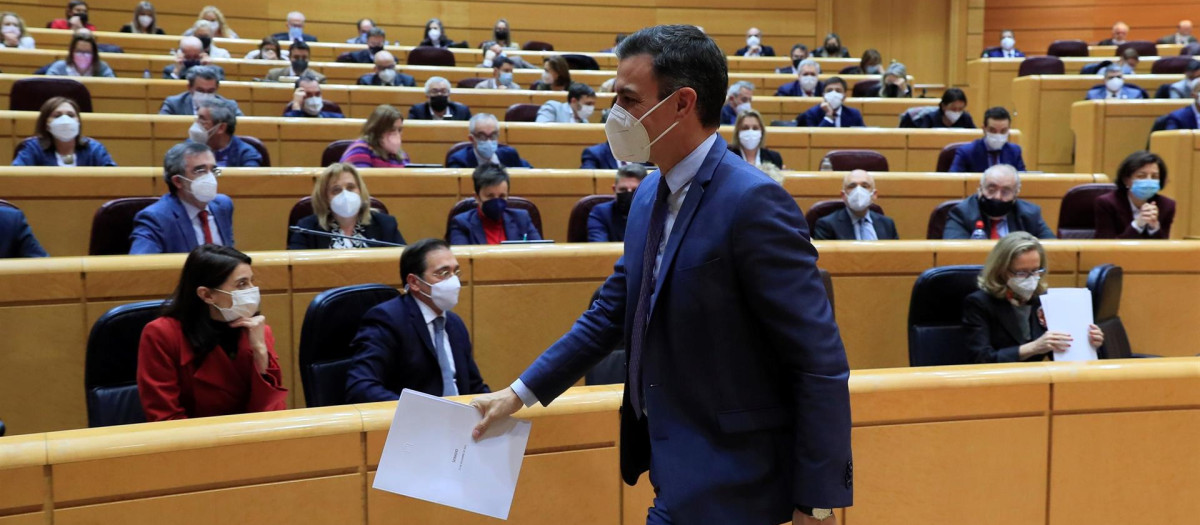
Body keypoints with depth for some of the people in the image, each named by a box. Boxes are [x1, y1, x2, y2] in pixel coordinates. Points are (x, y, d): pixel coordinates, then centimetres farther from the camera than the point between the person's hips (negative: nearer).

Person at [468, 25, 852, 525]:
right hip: (679, 469, 8)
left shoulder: (753, 202, -20)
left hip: (727, 484, -8)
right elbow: (611, 311, 15)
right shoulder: (650, 196, 6)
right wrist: (521, 391, 14)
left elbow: (821, 362, -20)